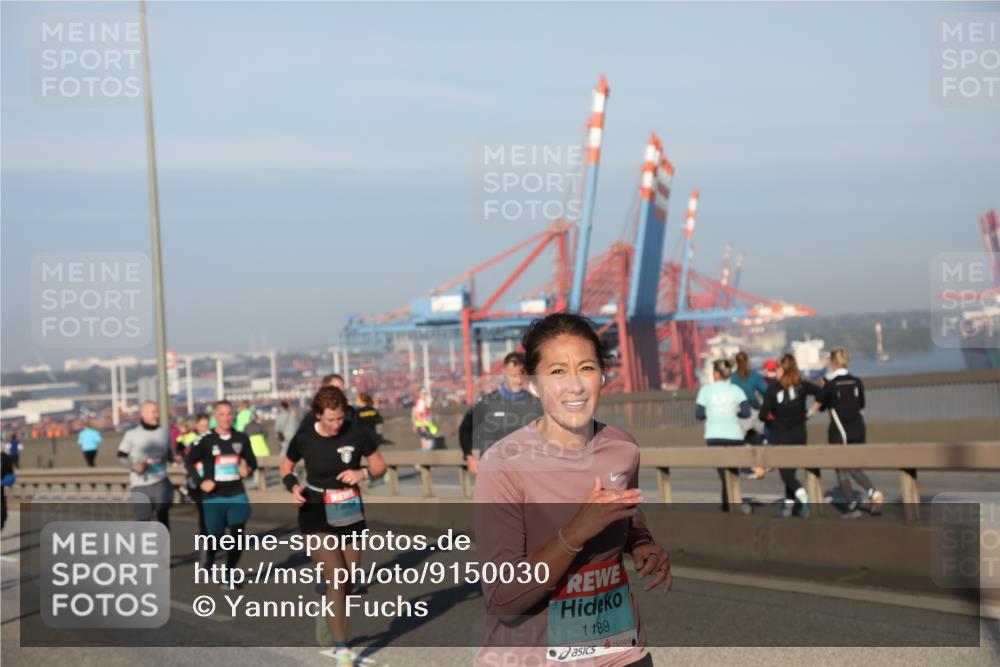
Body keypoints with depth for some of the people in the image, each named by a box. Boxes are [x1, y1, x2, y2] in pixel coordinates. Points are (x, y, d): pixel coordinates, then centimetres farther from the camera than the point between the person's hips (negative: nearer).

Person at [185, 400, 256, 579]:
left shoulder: (241, 438, 3)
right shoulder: (205, 440, -7)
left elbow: (252, 461, 12)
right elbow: (189, 461, -2)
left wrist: (248, 469, -10)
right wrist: (200, 481, -13)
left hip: (237, 495, 3)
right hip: (213, 497, -2)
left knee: (238, 534, -6)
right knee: (215, 536, 4)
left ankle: (228, 574, 9)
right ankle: (209, 555, 40)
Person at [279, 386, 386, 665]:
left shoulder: (357, 433, -10)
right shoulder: (303, 439, -10)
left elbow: (379, 464, 0)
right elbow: (285, 468, 6)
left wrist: (363, 473, -21)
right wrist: (294, 486, -14)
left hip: (350, 514, 3)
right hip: (316, 516, -2)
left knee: (349, 581, 13)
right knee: (336, 579, -13)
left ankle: (327, 615, 46)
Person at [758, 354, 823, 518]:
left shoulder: (773, 388, -10)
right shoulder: (802, 385, -2)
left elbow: (763, 415, -13)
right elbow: (820, 394, -18)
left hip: (780, 436, -3)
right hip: (799, 434, 3)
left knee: (785, 471, 2)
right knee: (790, 469, 16)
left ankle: (803, 497, -22)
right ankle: (789, 503, 16)